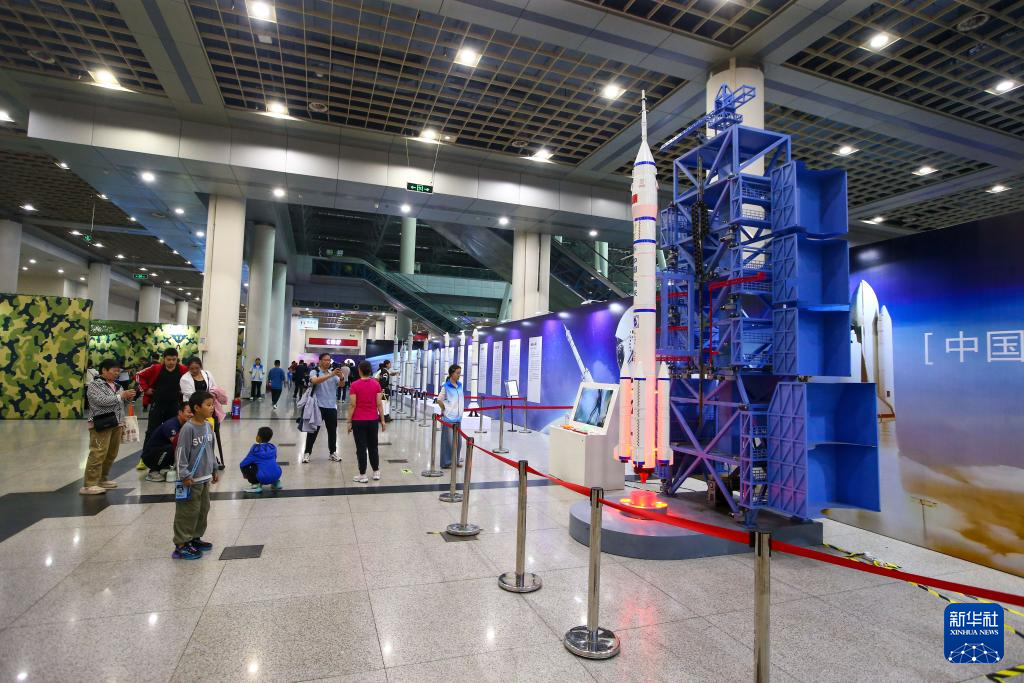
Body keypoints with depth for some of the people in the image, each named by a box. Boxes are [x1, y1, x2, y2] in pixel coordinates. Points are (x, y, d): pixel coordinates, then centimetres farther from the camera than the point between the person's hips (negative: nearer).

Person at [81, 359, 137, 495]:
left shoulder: (116, 385, 16)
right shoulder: (94, 384, -4)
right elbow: (102, 401, -18)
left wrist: (128, 398, 2)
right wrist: (122, 395, -15)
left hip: (116, 424, 7)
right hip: (101, 425, -7)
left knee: (111, 454, 12)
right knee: (98, 454, -11)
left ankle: (102, 479, 24)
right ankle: (89, 485, -8)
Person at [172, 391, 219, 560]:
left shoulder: (208, 426, 6)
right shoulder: (188, 428, -19)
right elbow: (181, 453, -18)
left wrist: (214, 470, 18)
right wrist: (185, 475, -17)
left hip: (205, 478, 8)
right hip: (191, 480, -8)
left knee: (203, 509, 17)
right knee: (188, 512, 0)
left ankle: (195, 538, 31)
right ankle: (181, 545, 11)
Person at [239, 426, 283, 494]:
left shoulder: (255, 450, -2)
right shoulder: (273, 448, 10)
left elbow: (242, 464, 5)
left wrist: (245, 474, 25)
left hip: (263, 478, -5)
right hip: (277, 475, 5)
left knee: (244, 466, 13)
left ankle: (256, 485, 4)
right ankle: (276, 482, 19)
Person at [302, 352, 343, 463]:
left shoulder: (333, 373, 7)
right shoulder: (314, 372, -4)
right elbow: (315, 381, -27)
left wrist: (341, 377, -29)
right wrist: (330, 375, -37)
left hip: (331, 406, 4)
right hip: (318, 406, -4)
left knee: (332, 431, 11)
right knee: (313, 430, 3)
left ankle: (333, 452, 22)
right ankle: (307, 452, 14)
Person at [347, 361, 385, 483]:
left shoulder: (355, 385, -10)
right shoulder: (376, 384, -3)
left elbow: (352, 405, -10)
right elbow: (379, 404, -3)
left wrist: (349, 422, -3)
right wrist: (382, 420, 4)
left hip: (358, 420, -3)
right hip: (373, 420, 3)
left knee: (361, 447, 5)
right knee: (373, 446, 15)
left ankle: (363, 475, 10)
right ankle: (376, 472, 22)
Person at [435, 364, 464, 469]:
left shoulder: (460, 385, 7)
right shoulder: (446, 387, -11)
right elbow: (439, 400, -9)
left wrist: (460, 411, 12)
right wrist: (445, 410, -5)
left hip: (458, 417, 6)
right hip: (449, 418, -6)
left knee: (458, 440, 12)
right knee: (448, 440, 0)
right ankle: (446, 463, 11)